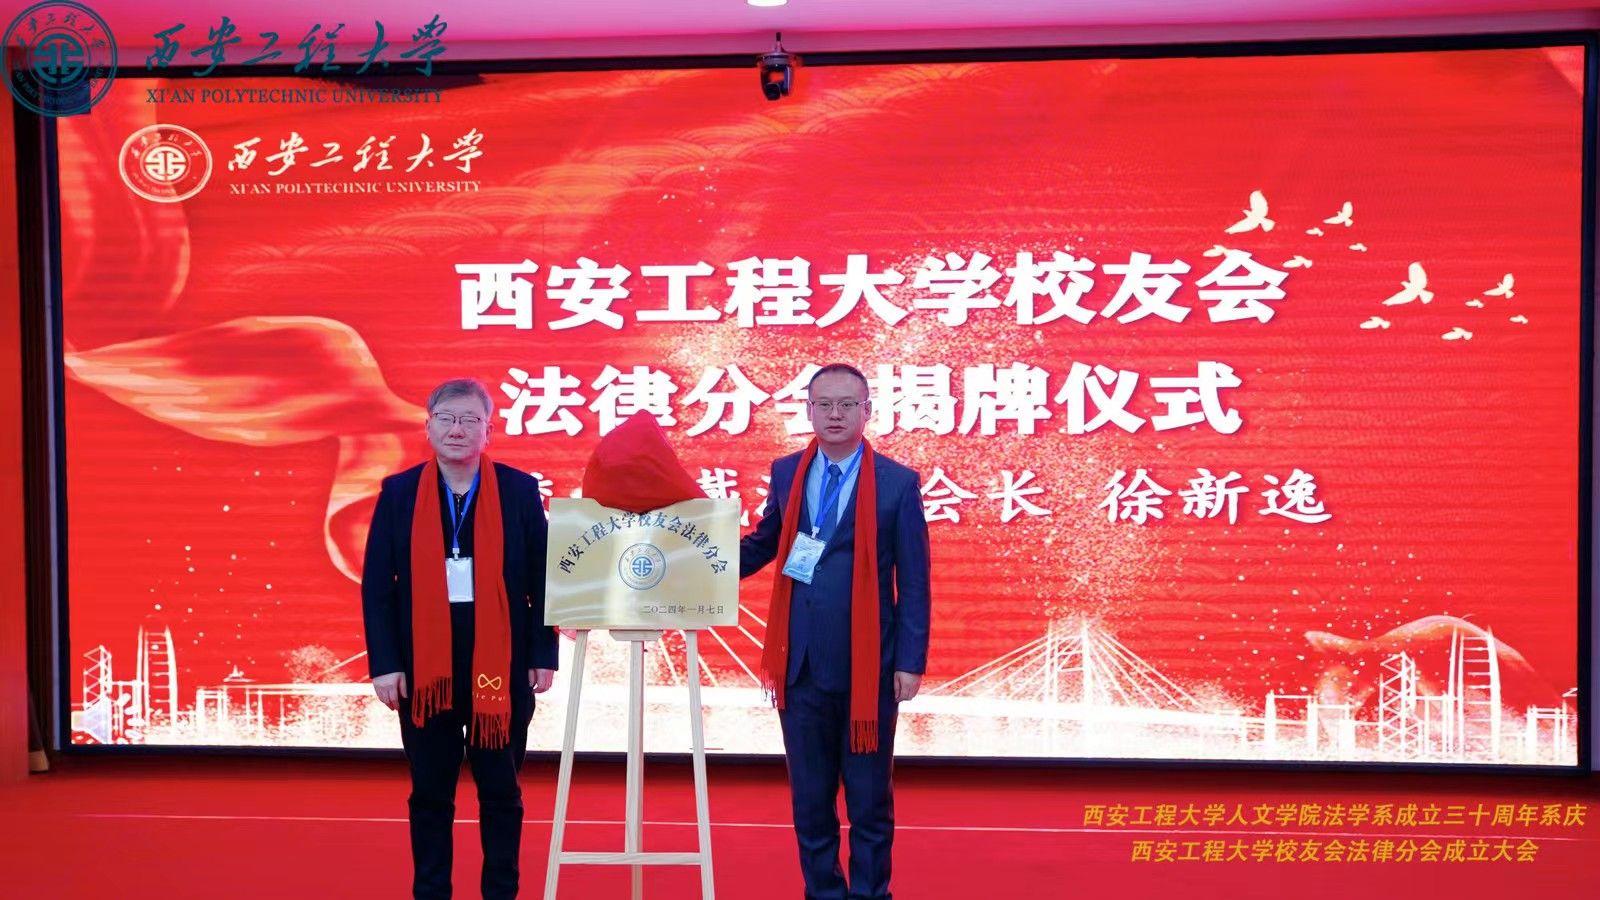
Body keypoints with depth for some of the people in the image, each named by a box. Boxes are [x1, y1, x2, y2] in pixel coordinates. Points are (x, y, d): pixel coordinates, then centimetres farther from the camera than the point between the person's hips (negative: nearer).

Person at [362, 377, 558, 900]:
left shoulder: (520, 490, 0)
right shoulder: (399, 492, 2)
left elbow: (542, 579, 1)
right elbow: (376, 584, 1)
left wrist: (544, 655, -3)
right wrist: (384, 663, -6)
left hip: (501, 664, 0)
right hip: (424, 665, 1)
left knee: (500, 791, 9)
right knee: (430, 792, 10)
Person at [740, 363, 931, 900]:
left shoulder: (898, 483, -5)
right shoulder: (786, 473, 5)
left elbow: (914, 584, -5)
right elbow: (764, 543, 18)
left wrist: (911, 661, -9)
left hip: (868, 667, -3)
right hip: (801, 666, 3)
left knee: (869, 796, 10)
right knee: (809, 795, 14)